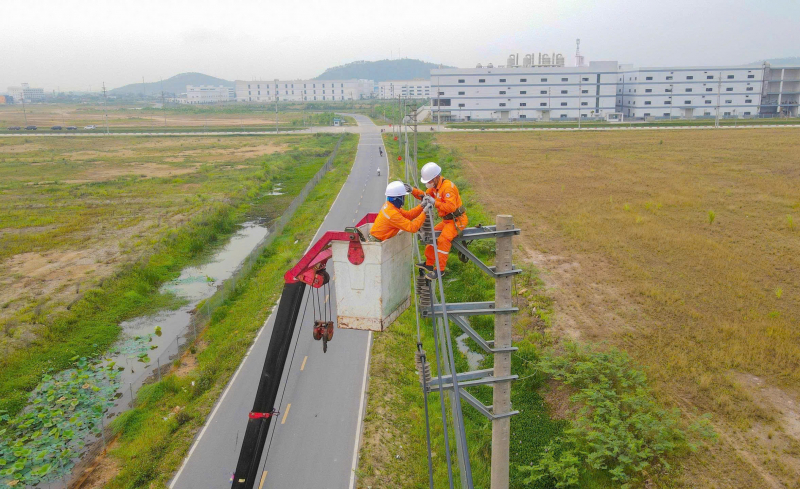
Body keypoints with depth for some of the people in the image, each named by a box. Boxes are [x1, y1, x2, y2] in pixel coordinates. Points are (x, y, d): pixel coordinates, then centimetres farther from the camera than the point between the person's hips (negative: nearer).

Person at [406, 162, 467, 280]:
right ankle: (429, 264, 22)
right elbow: (425, 196, 17)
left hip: (457, 220, -10)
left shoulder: (448, 187, -24)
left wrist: (434, 202, -38)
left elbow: (451, 207, -33)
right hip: (447, 220, 10)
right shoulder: (435, 186, 7)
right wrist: (413, 190, 3)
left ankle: (440, 269, -21)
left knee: (443, 239, -26)